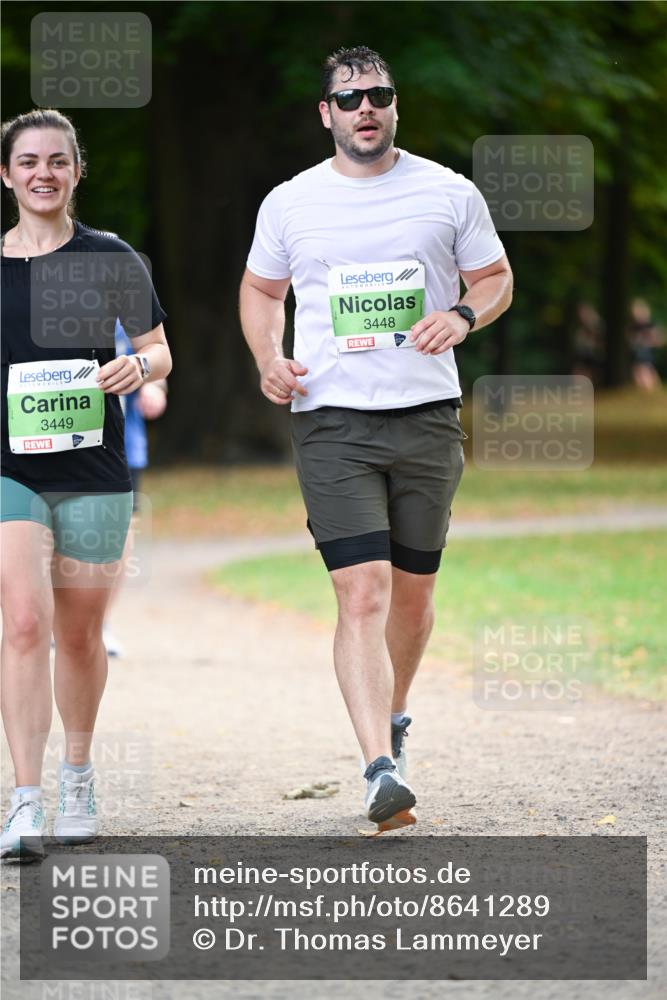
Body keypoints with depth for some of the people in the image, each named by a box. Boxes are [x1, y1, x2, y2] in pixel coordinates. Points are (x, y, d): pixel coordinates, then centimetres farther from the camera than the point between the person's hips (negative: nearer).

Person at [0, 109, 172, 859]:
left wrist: (137, 367, -14)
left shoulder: (110, 260, 1)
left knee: (78, 634, 10)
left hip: (93, 472, 0)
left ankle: (77, 774, 34)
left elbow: (160, 353, 6)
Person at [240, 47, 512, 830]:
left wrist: (463, 316, -9)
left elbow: (496, 278, 14)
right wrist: (268, 360, 0)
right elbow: (260, 289, 19)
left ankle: (392, 717, 39)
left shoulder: (448, 193, 4)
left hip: (427, 415, 2)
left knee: (412, 591, 12)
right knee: (363, 596, -14)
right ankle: (382, 769, -22)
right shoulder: (289, 204, 5)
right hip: (331, 421, -1)